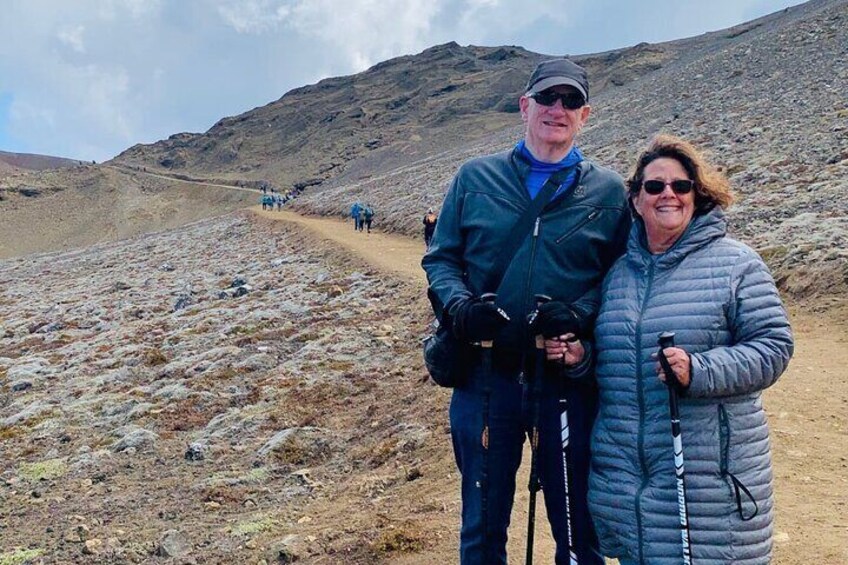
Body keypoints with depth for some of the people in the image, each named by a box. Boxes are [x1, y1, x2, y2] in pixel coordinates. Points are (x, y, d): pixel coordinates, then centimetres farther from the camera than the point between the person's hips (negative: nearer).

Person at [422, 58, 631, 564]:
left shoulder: (609, 191, 2)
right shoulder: (475, 177, 4)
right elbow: (440, 258, 6)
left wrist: (581, 314, -18)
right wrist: (459, 307, -13)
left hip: (569, 381, 0)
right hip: (484, 375, 1)